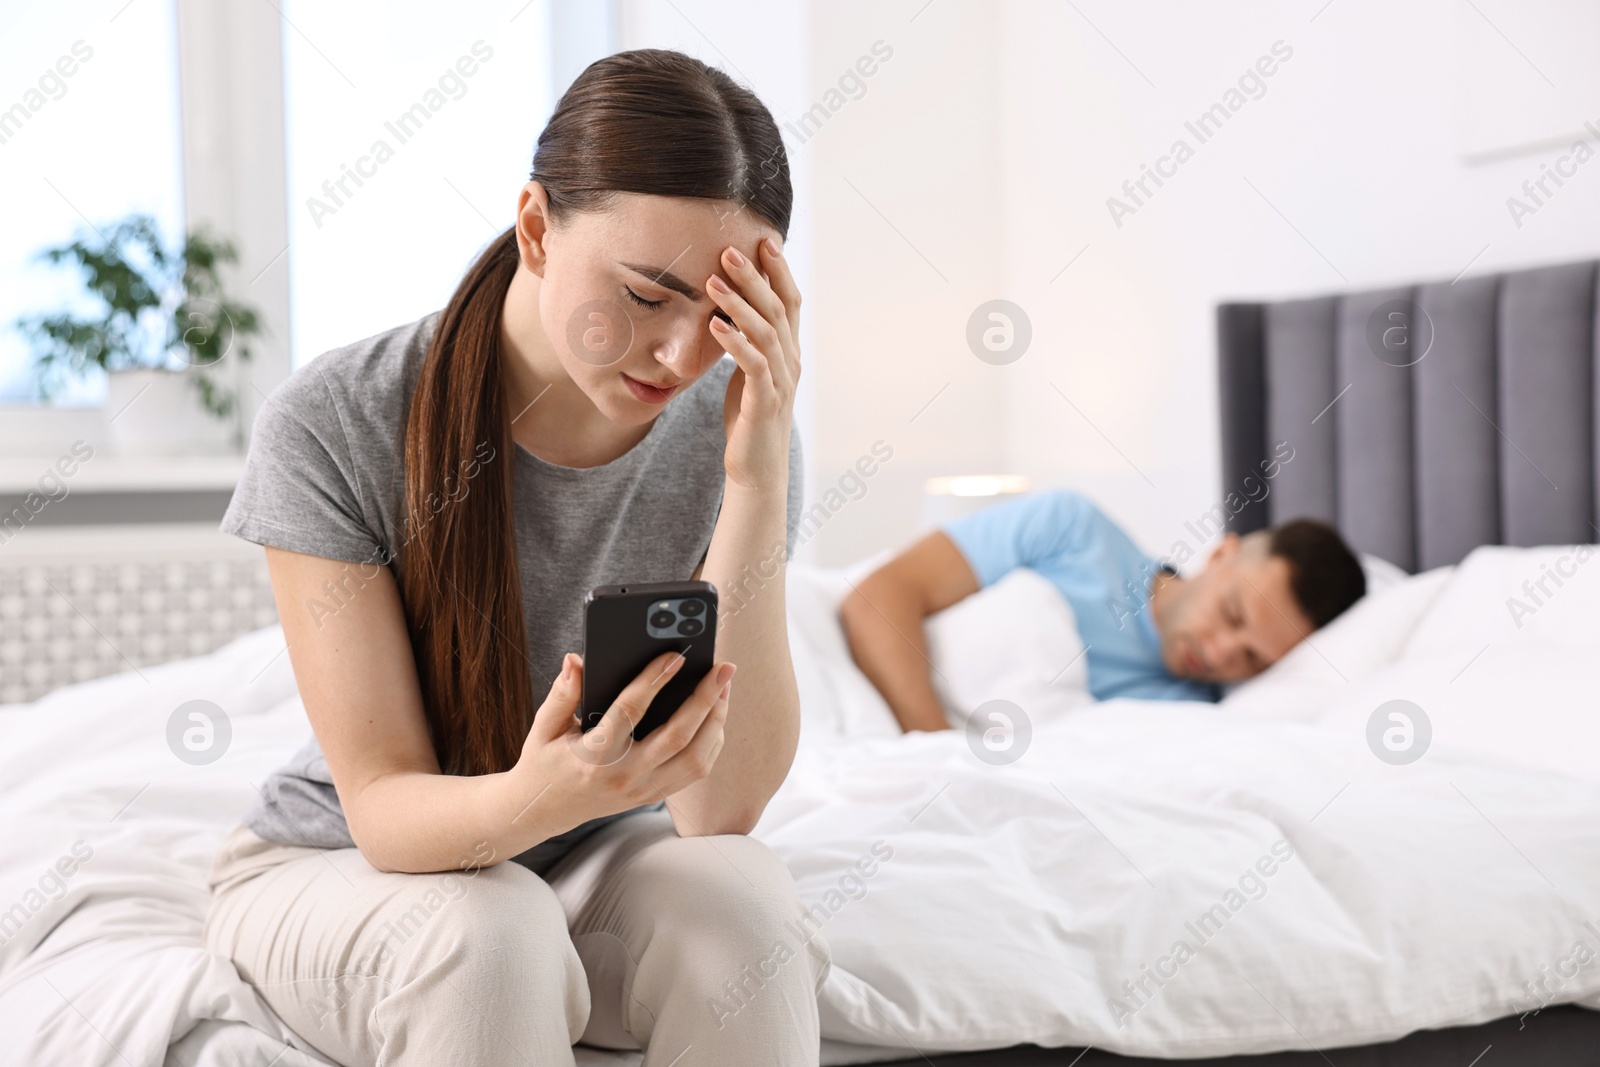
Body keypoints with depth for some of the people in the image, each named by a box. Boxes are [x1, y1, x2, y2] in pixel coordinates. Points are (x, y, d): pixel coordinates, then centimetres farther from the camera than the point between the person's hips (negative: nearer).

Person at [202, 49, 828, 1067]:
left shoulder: (730, 428, -16)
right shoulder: (335, 423, -22)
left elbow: (718, 809, -22)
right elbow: (384, 806, -21)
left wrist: (759, 483, -31)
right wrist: (537, 798, -45)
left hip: (592, 863, 2)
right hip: (338, 866, -1)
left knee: (742, 893, -30)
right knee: (485, 936, -34)